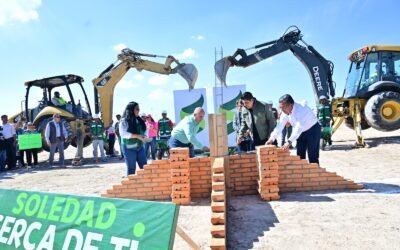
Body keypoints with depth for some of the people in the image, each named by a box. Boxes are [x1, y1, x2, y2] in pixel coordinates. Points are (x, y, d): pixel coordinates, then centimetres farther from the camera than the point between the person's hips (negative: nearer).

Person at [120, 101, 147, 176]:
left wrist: (143, 136, -4)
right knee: (131, 168, 2)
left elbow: (143, 130, 19)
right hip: (129, 148, -6)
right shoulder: (124, 121, -8)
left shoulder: (139, 120, 11)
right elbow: (123, 133, -18)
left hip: (140, 147, 6)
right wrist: (137, 136, -24)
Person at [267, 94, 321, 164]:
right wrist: (272, 139, -17)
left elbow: (299, 128, -41)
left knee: (312, 156, -8)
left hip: (312, 130, -7)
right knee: (300, 156, 7)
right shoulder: (285, 112, -11)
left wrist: (289, 142, -46)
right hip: (301, 132, 7)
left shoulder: (301, 109, -33)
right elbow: (280, 126, -8)